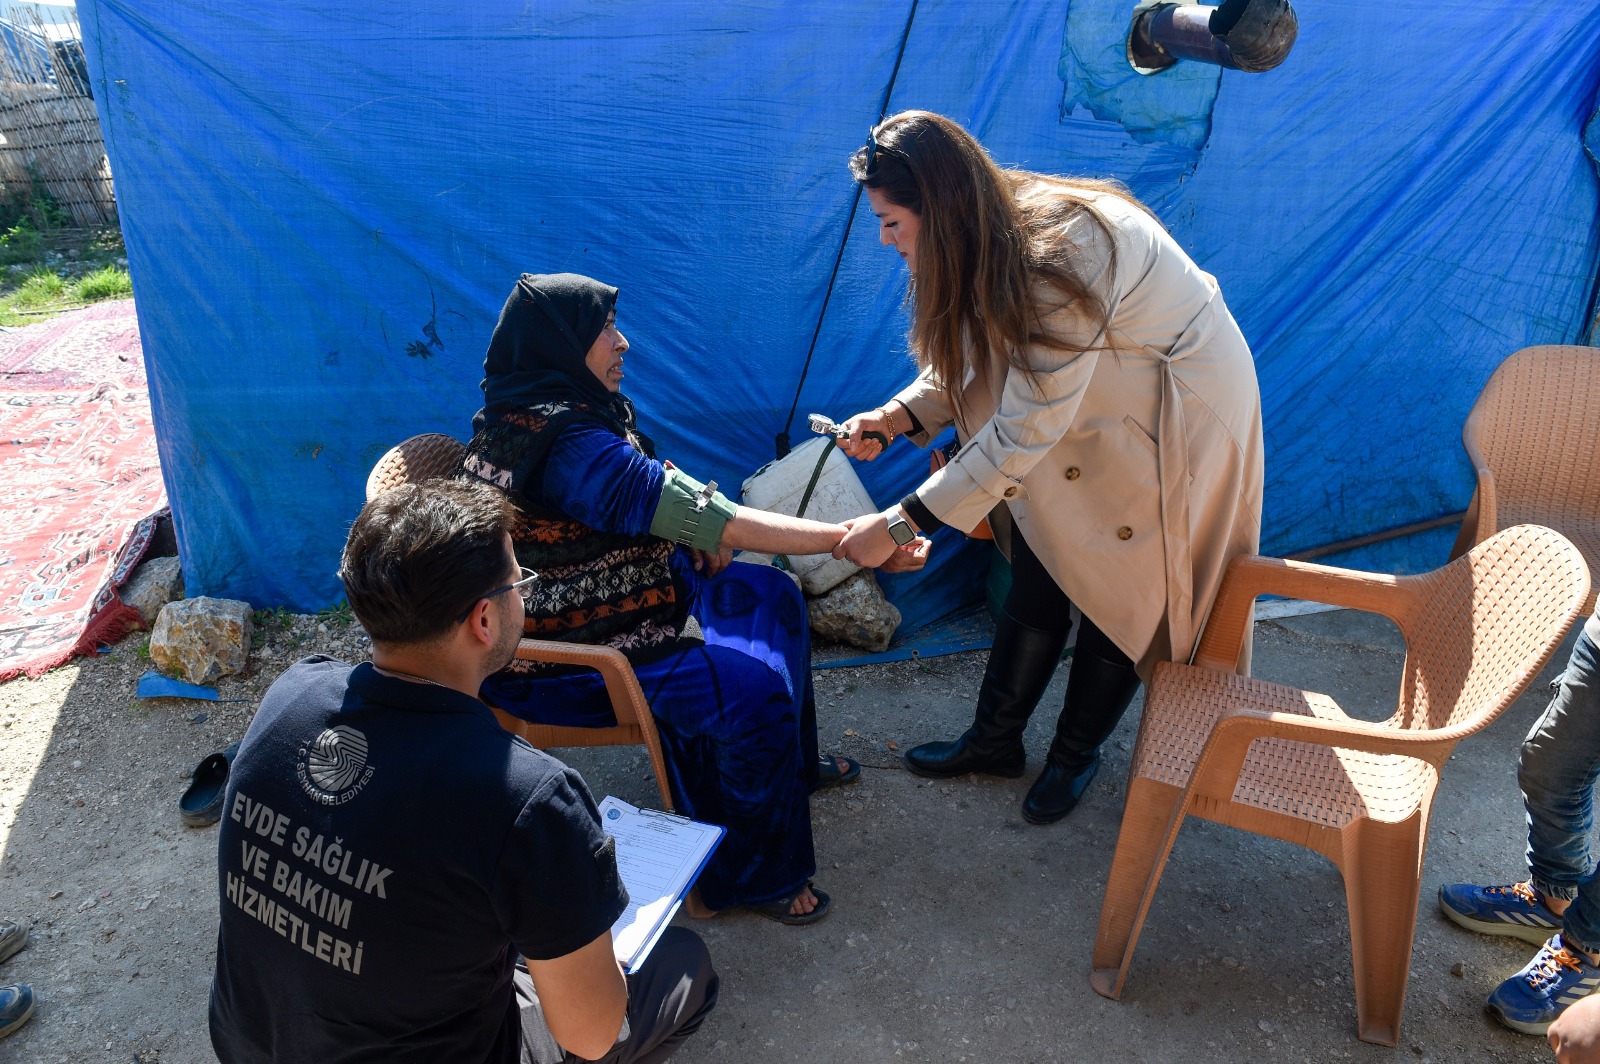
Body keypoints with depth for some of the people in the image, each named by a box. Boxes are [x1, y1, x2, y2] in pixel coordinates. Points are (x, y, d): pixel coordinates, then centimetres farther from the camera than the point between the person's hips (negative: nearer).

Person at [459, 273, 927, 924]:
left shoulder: (533, 408, 2)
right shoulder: (567, 441, -31)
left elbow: (635, 493, 17)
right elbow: (713, 521, -31)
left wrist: (697, 531, -2)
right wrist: (852, 540, -26)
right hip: (559, 661, -10)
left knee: (772, 596, 12)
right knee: (753, 687, -21)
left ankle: (791, 763, 33)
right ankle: (751, 878, 1)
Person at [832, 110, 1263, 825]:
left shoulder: (1060, 257, -37)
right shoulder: (988, 236, -11)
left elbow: (1022, 432, -35)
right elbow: (971, 361, 2)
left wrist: (899, 525, -33)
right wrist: (899, 416, -17)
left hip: (1179, 412, -7)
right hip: (1092, 407, 8)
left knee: (1121, 591, 5)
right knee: (1038, 570, 8)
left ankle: (1077, 753, 27)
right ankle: (995, 739, 25)